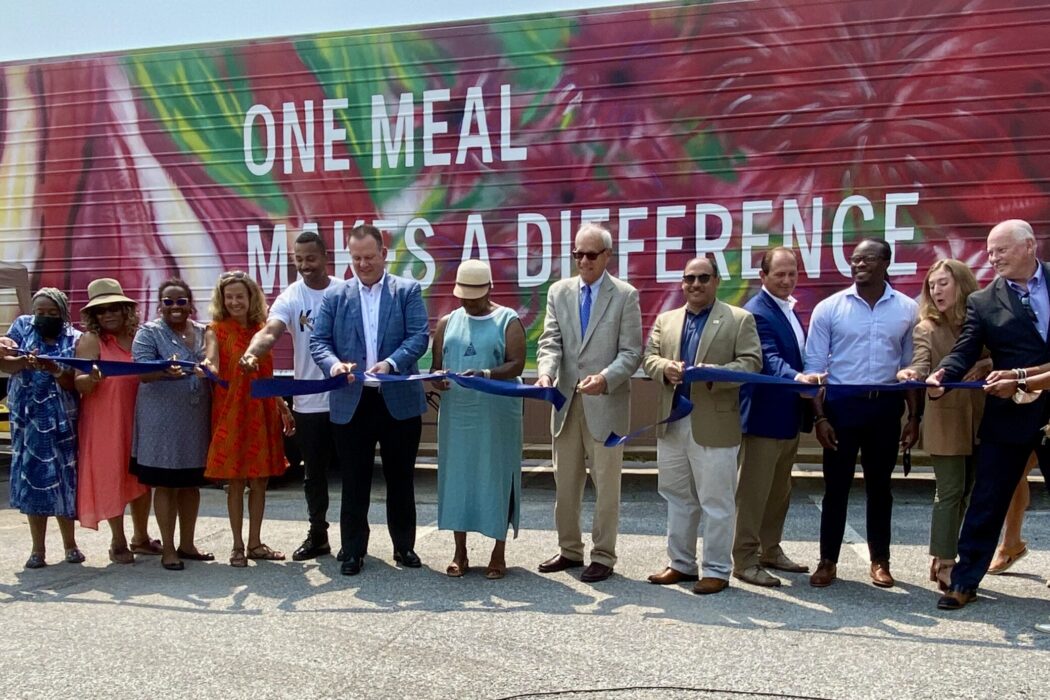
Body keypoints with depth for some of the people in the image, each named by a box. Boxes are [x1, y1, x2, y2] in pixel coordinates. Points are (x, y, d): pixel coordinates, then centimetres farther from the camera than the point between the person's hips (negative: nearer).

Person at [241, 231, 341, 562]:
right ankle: (317, 535, 29)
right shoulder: (290, 297, -5)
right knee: (313, 472, 13)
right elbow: (271, 330, -22)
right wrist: (252, 352, -42)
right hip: (308, 402, 1)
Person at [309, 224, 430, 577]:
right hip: (351, 401, 1)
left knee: (401, 478, 10)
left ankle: (404, 546, 24)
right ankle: (353, 551, 19)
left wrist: (391, 363, -23)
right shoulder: (335, 296, 8)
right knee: (354, 481, 8)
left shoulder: (408, 290, 3)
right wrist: (333, 363, -19)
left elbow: (420, 335, -7)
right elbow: (318, 340, 3)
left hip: (399, 400, -1)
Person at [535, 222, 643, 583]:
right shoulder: (559, 292, 8)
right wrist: (546, 372, -18)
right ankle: (569, 550, 27)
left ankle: (603, 556, 16)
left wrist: (605, 378, -24)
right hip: (565, 401, 4)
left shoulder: (625, 295, -2)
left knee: (606, 484, 4)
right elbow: (550, 341, 2)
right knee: (565, 482, 13)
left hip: (606, 404, -4)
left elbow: (631, 353, -7)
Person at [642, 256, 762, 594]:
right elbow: (649, 357, 8)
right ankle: (681, 563, 26)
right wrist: (665, 369, -14)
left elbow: (751, 363, -8)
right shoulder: (665, 320, 14)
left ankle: (716, 570, 13)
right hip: (672, 422, 5)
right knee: (677, 497, 14)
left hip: (714, 425, -5)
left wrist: (711, 374, -22)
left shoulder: (740, 319, 0)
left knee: (716, 501, 2)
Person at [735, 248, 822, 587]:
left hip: (789, 416, 10)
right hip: (765, 416, -9)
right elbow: (769, 359, -28)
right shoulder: (756, 312, -16)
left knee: (780, 490, 17)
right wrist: (797, 377, -43)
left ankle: (771, 551, 29)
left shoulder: (789, 309, 14)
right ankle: (745, 560, 8)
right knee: (754, 492, -1)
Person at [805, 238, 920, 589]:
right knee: (836, 485, 4)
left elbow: (911, 366, 7)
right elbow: (815, 366, -2)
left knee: (879, 486, 12)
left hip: (886, 405, 1)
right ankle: (828, 560, 15)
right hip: (841, 404, -1)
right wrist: (819, 416, -7)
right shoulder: (828, 308, -4)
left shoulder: (907, 309, 1)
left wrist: (913, 416, 4)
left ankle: (880, 560, 25)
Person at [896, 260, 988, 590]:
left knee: (963, 491, 11)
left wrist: (983, 366, -17)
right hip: (946, 420, -4)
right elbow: (922, 364, -17)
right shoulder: (927, 328, -2)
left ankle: (942, 559, 22)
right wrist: (910, 374, -39)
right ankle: (945, 564, 3)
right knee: (950, 492, -4)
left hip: (978, 420, 4)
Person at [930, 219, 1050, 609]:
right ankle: (964, 581, 11)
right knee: (986, 502, 3)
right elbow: (965, 350, -8)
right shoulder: (982, 302, 1)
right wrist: (941, 375, -30)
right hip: (1009, 416, 0)